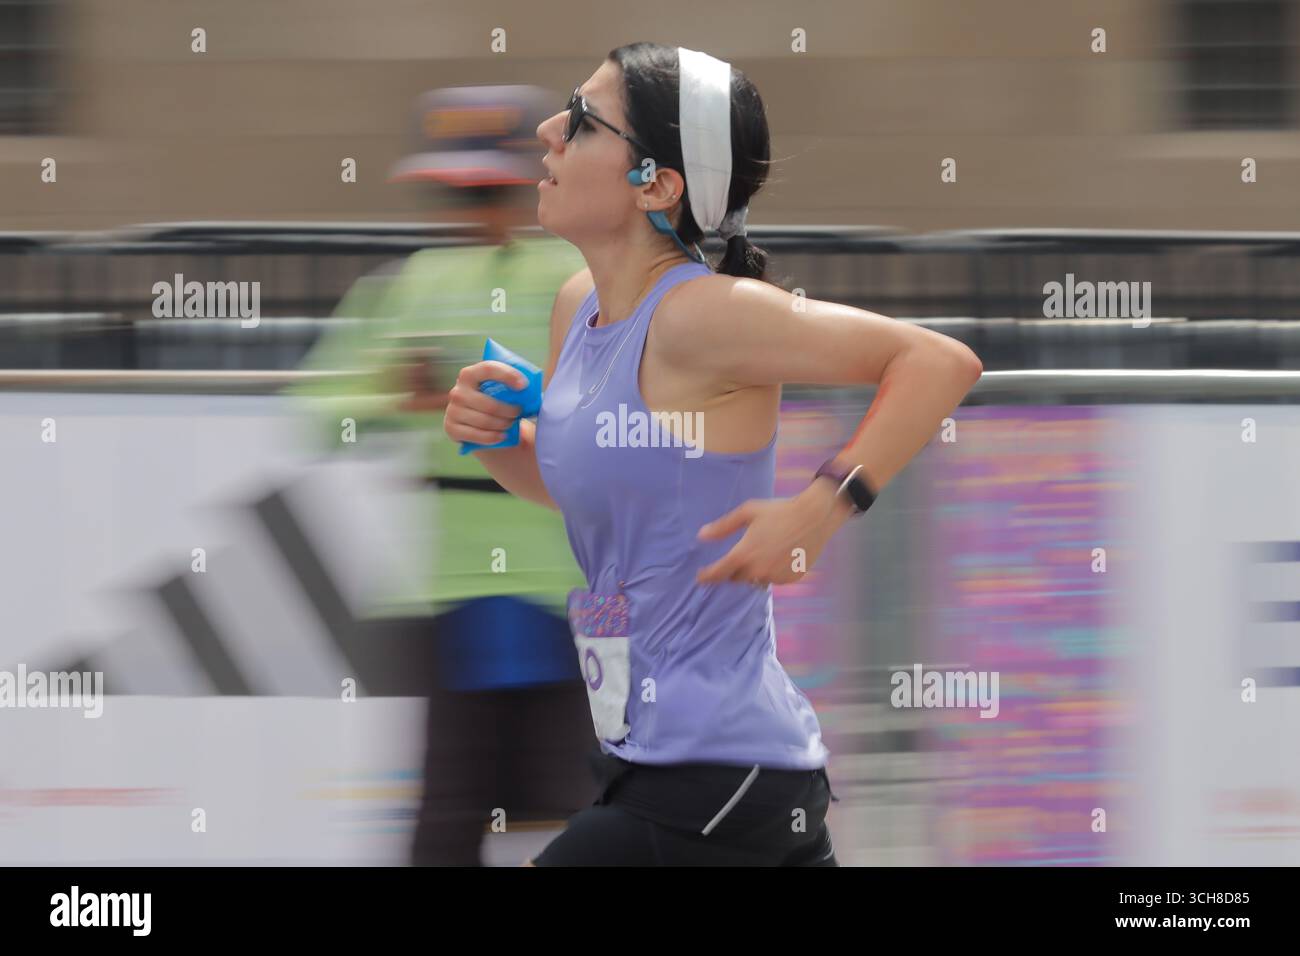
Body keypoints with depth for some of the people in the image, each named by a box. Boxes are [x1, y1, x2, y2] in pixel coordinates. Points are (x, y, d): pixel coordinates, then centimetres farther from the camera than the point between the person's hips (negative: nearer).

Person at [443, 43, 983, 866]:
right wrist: (496, 436, 5)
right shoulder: (579, 306, 8)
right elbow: (570, 480, 26)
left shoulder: (701, 313, -18)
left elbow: (942, 362, -19)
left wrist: (820, 510, -25)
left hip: (716, 782, -9)